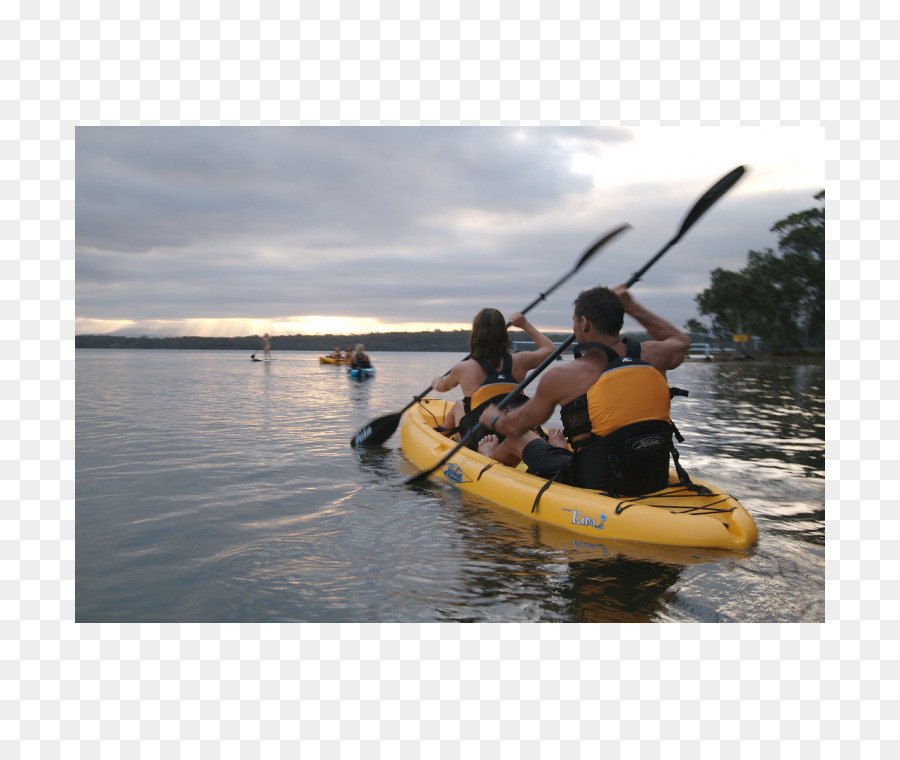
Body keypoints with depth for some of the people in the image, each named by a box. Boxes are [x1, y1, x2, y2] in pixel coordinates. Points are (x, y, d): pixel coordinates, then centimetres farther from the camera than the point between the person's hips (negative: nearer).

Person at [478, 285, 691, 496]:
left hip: (594, 486, -5)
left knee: (518, 438, 20)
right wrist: (632, 307, 26)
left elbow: (516, 426, 1)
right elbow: (681, 341, 24)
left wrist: (494, 420, 23)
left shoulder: (563, 375, -15)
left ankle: (489, 456, 52)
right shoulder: (652, 356, -3)